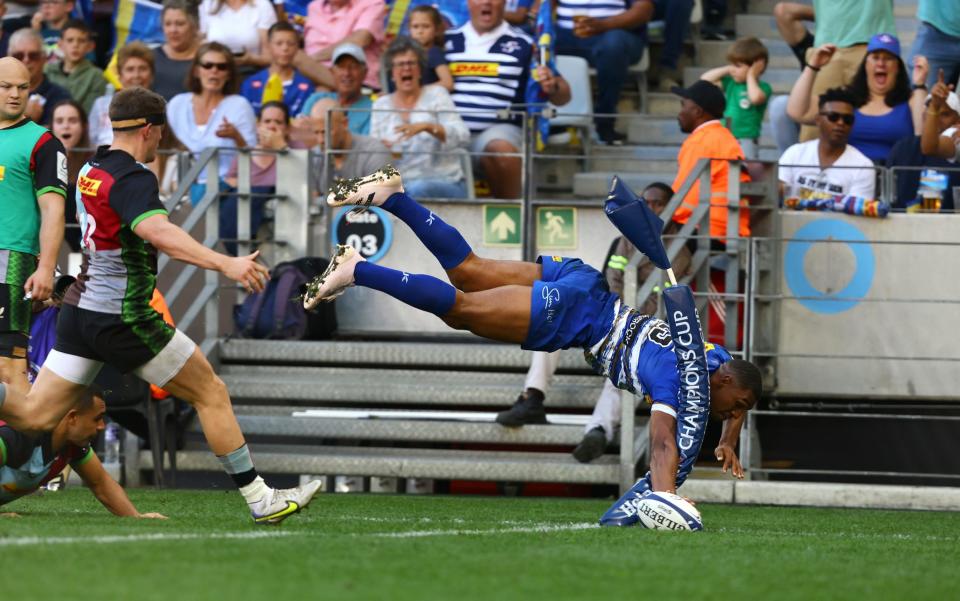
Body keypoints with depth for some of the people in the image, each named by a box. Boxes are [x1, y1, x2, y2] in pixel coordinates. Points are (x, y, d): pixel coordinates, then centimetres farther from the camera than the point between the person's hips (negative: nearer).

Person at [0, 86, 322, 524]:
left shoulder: (92, 170, 11)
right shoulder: (131, 178, -17)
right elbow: (157, 232, -36)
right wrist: (224, 264, -45)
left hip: (81, 308, 8)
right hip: (122, 318, -8)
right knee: (211, 392, 3)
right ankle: (259, 500, 5)